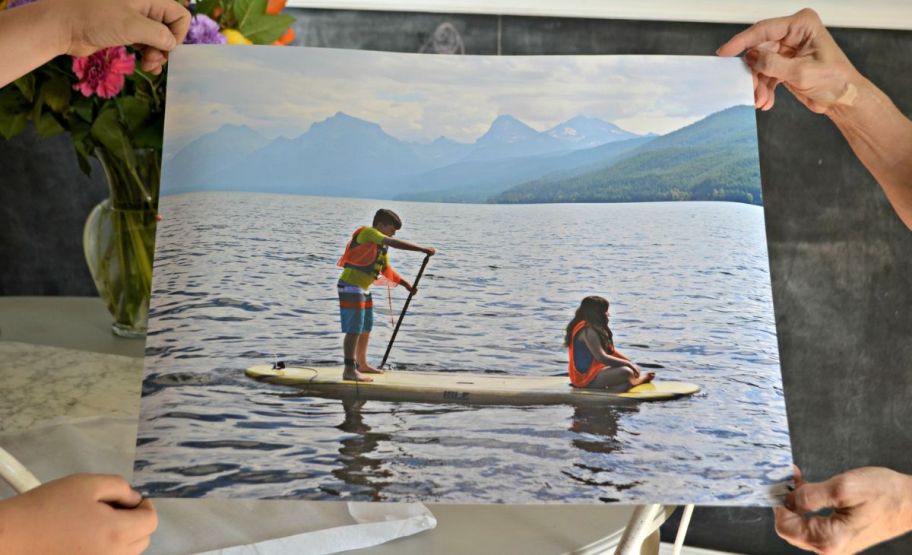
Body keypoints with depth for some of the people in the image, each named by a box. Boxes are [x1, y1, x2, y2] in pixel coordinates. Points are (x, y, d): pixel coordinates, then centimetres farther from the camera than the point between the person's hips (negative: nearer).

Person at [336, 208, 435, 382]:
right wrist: (423, 249, -28)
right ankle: (349, 370, -8)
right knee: (354, 330, -10)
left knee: (366, 328, 18)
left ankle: (362, 364, 32)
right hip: (351, 287, -10)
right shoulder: (367, 233, -14)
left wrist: (407, 284, 20)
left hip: (362, 289, 10)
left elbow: (386, 269, 24)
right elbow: (396, 243, -27)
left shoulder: (381, 246, 15)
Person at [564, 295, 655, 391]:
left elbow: (611, 352, 16)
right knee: (626, 372, -23)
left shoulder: (596, 329, 15)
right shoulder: (588, 331, -17)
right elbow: (601, 357, -23)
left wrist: (630, 363, 3)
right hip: (585, 377, -11)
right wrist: (628, 363, -16)